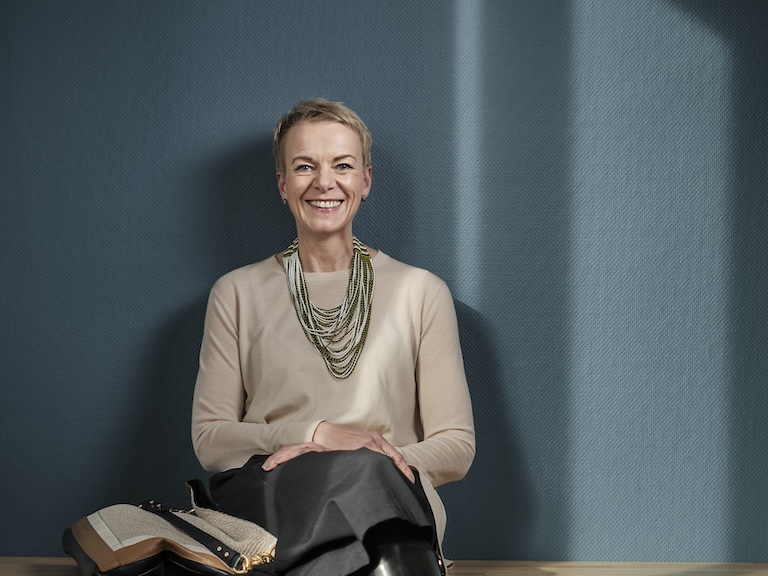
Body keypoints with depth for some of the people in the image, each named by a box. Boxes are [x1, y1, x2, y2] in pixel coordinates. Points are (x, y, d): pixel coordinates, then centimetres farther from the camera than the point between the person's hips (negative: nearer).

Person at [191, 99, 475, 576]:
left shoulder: (421, 293, 10)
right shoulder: (238, 294, 13)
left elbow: (456, 447, 6)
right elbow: (209, 439, 8)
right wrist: (318, 435, -9)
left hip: (389, 512, 0)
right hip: (268, 500, 1)